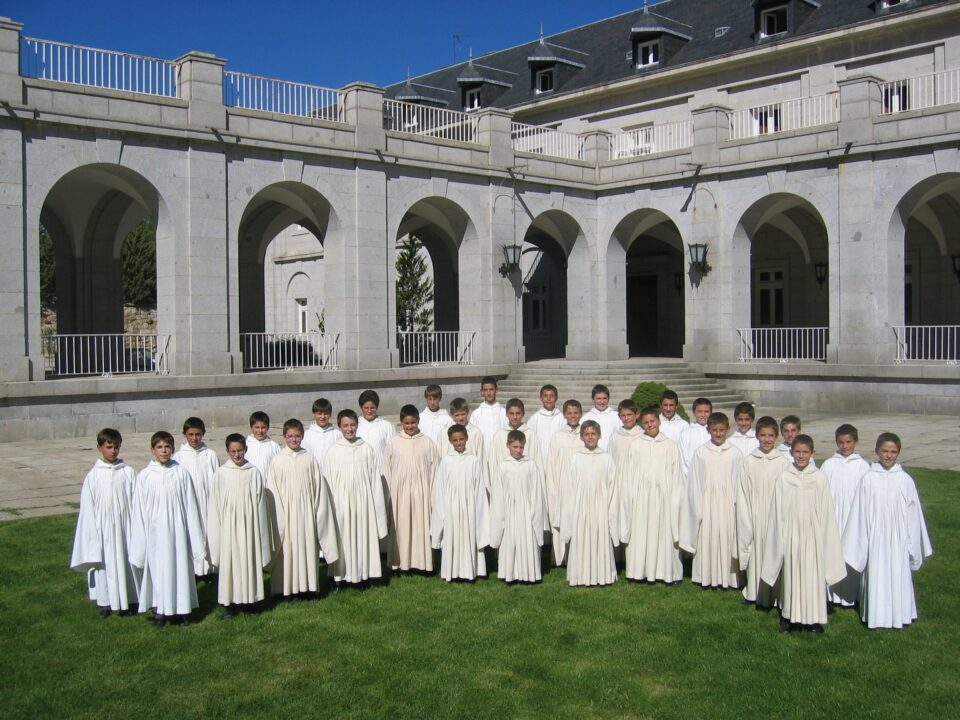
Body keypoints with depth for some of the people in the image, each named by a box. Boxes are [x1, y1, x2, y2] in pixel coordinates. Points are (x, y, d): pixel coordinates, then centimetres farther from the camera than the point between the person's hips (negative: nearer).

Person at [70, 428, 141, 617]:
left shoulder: (128, 472, -3)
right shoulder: (93, 476, -2)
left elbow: (135, 502, -2)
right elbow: (88, 509, 1)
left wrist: (136, 529, -5)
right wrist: (92, 534, -3)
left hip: (123, 527, 0)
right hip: (102, 529, 0)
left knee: (125, 560, 6)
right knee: (104, 561, 4)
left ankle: (127, 600, 18)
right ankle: (105, 602, 18)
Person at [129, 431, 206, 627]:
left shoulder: (181, 474, -4)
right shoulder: (144, 476, -4)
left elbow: (190, 506, 0)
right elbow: (139, 510, 1)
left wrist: (195, 537, 1)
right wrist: (139, 542, 0)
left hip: (177, 531, 0)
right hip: (155, 533, 0)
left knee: (180, 568, 7)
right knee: (158, 569, 7)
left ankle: (179, 610, 20)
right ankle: (159, 611, 20)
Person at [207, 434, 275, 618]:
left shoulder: (254, 472, -1)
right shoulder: (221, 473, -1)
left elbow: (260, 501, 3)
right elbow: (214, 503, 2)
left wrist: (260, 527, 2)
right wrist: (215, 530, 0)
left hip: (249, 524, 1)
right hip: (228, 525, 0)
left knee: (249, 561, 6)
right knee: (228, 562, 2)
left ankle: (248, 599, 19)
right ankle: (229, 604, 10)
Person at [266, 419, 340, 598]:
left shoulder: (309, 459, 3)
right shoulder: (278, 461, -1)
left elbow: (319, 487, 4)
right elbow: (273, 491, 0)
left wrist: (317, 512, 1)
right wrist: (278, 515, -5)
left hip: (306, 512, 1)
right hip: (286, 513, -1)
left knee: (307, 547, 4)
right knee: (288, 548, 1)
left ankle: (308, 586, 14)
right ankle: (289, 588, 9)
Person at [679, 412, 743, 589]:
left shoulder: (735, 453, -1)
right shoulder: (700, 452, 0)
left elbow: (739, 481, 0)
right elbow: (694, 482, 2)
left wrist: (738, 505, -5)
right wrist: (698, 507, -1)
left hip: (727, 504, 0)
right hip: (707, 503, 0)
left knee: (727, 539, 1)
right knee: (706, 539, 3)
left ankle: (727, 577, 10)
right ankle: (707, 577, 12)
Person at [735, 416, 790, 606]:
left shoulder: (784, 462, -4)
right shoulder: (748, 462, 0)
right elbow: (742, 495, 2)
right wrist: (746, 522, -1)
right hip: (755, 517, 1)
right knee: (756, 554, 7)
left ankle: (775, 594, 12)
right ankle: (754, 592, 20)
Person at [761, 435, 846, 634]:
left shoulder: (819, 479, -3)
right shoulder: (784, 478, -2)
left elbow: (826, 512, 1)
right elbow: (777, 512, 2)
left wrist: (823, 538, -2)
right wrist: (780, 538, 1)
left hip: (812, 536, 0)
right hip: (790, 535, 0)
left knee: (813, 575, 4)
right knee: (791, 574, 7)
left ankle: (813, 617, 15)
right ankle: (789, 617, 18)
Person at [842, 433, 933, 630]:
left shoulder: (905, 480, -3)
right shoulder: (868, 480, -5)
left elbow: (913, 513, 3)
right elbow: (860, 513, -2)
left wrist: (913, 543, 4)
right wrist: (858, 544, -2)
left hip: (898, 540, 1)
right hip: (876, 540, -1)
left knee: (899, 576, 7)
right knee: (876, 576, 6)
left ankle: (900, 615, 21)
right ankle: (875, 615, 18)